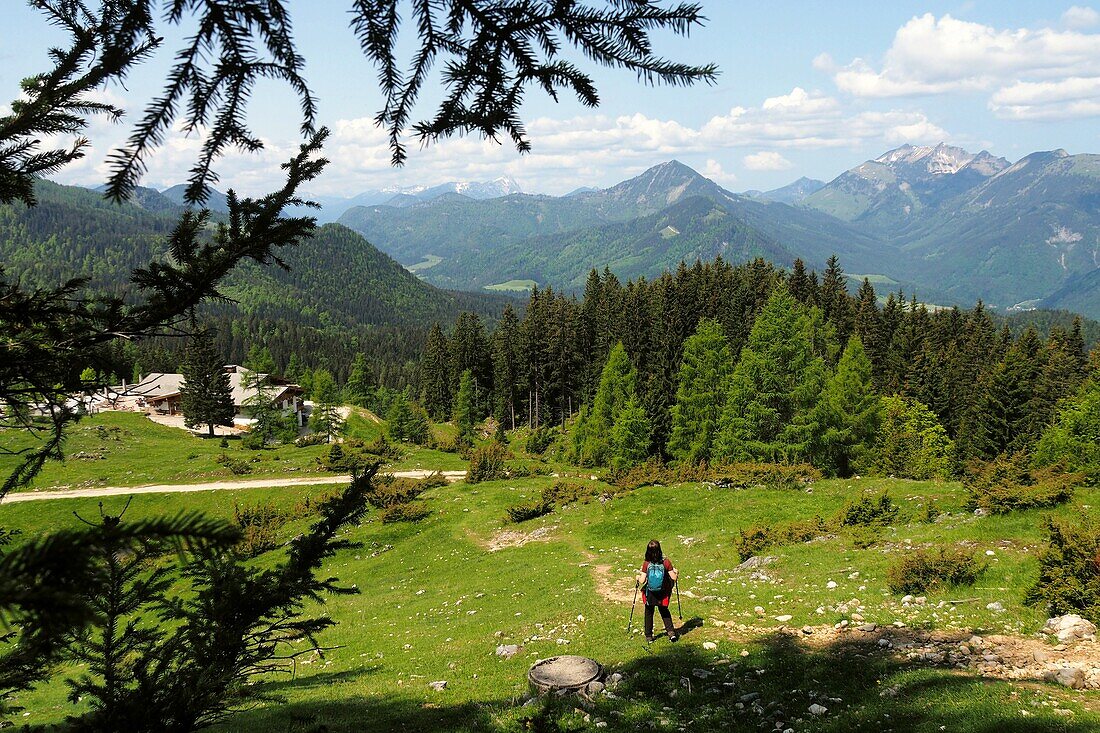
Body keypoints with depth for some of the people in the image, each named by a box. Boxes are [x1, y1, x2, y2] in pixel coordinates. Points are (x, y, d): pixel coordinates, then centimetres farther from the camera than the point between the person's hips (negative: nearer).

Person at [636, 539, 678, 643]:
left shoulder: (646, 564, -17)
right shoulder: (666, 562, -16)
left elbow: (642, 581, -16)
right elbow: (673, 578, -12)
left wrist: (638, 577, 6)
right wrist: (675, 573, 10)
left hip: (650, 594, -1)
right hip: (663, 593, 1)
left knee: (649, 613, 20)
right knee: (664, 611, 24)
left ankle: (649, 636, 27)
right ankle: (671, 632, 10)